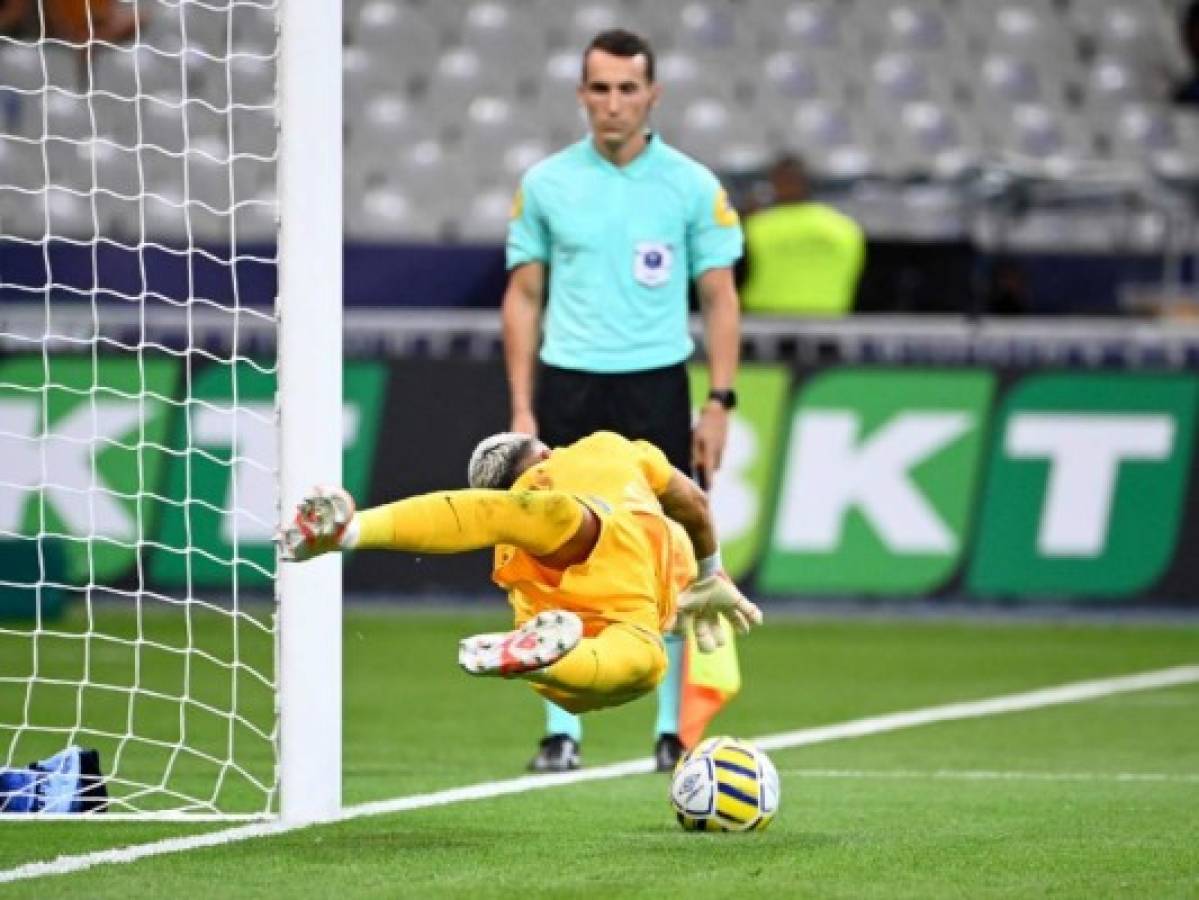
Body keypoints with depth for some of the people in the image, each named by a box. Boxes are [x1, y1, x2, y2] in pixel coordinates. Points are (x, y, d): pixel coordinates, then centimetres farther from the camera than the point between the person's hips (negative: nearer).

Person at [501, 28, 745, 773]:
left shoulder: (693, 186, 0)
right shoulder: (546, 184, 4)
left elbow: (720, 299, 4)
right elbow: (523, 297, 8)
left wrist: (720, 404, -4)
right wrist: (522, 409, 2)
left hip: (656, 384, -1)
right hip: (568, 386, 1)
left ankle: (675, 728, 9)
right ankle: (562, 732, 6)